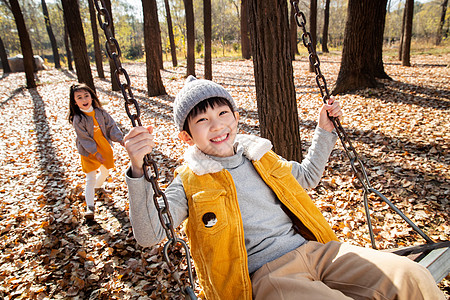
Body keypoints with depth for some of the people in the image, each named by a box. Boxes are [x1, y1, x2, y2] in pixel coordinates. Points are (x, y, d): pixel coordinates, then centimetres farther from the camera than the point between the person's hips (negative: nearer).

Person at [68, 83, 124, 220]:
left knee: (105, 170, 24)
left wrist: (120, 139, -13)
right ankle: (90, 207, -2)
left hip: (105, 147, 6)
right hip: (89, 151, -5)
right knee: (90, 179, -8)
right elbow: (84, 138, -18)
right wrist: (95, 153, -21)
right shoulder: (78, 119, -18)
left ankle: (98, 187, 54)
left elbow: (111, 126, -1)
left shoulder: (99, 112, -5)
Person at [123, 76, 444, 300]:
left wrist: (324, 130, 21)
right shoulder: (189, 182, -2)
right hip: (266, 274, -4)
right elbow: (151, 234, -14)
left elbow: (307, 176, 27)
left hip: (314, 249, 5)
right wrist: (139, 171, -28)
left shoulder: (259, 155, 12)